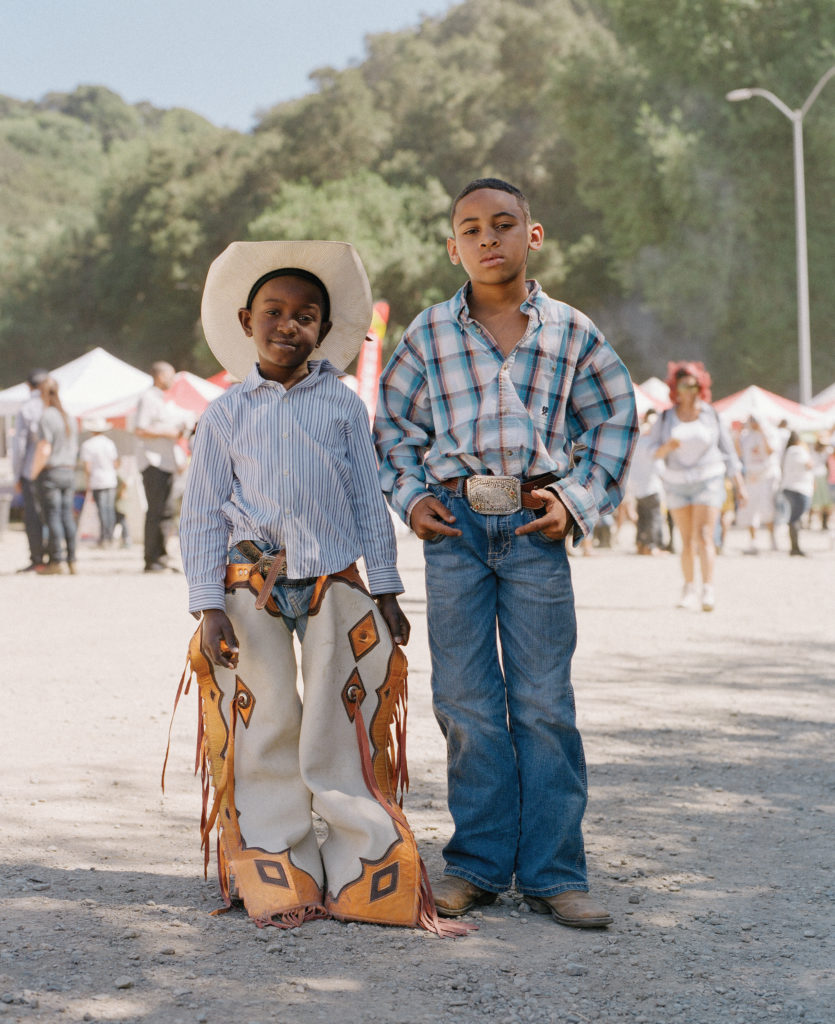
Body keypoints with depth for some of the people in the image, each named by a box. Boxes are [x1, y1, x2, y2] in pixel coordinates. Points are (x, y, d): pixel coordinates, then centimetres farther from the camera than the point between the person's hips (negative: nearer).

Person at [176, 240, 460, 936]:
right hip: (250, 588, 0)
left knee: (337, 737, 2)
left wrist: (385, 591, 6)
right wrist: (210, 608, -4)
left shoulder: (343, 405, 8)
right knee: (264, 735, 3)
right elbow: (203, 516, 5)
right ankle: (278, 879, 14)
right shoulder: (226, 414, 6)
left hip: (335, 588, 0)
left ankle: (363, 876, 11)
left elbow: (369, 500, 10)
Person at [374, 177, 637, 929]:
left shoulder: (570, 331, 5)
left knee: (545, 702, 0)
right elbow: (395, 423, 16)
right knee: (466, 701, 3)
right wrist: (410, 496, 3)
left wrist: (579, 498, 1)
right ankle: (478, 864, 14)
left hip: (534, 526, -1)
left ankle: (553, 873, 8)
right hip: (455, 522, 1)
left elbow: (614, 417, 12)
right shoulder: (430, 333, 7)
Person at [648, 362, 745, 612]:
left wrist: (739, 485, 2)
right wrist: (667, 447, -26)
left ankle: (708, 591, -22)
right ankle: (689, 589, 19)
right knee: (687, 540, 7)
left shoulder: (711, 416, -2)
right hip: (677, 483, 2)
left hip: (709, 481, -2)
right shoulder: (666, 418, 1)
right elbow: (652, 452, -4)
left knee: (704, 536, -15)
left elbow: (728, 451, 4)